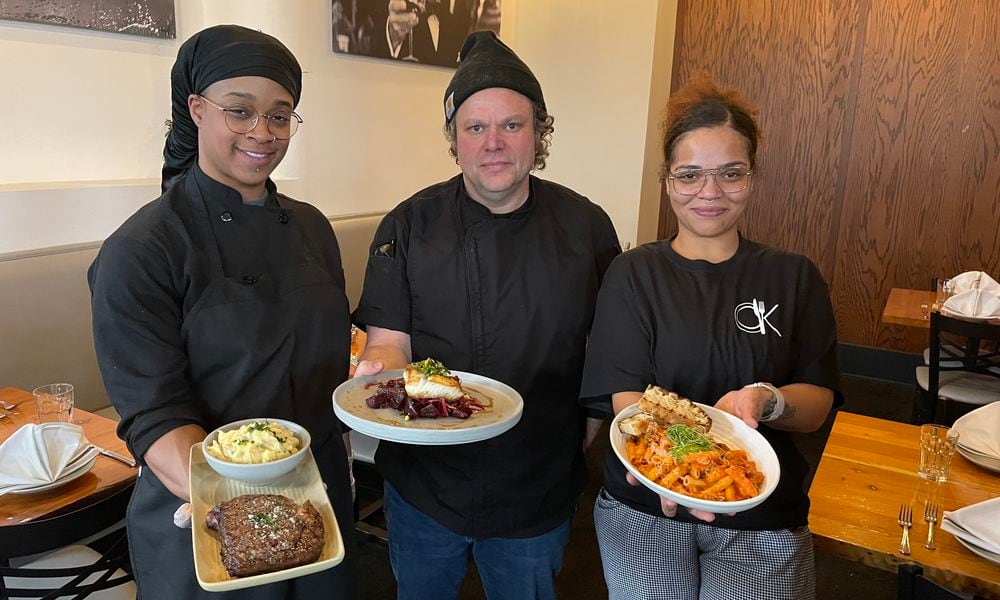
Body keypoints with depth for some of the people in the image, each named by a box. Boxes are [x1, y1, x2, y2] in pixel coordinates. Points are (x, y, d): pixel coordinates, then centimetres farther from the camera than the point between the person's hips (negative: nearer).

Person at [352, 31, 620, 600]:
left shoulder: (587, 227, -6)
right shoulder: (409, 226, -7)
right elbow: (389, 340, -8)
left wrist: (582, 443, -2)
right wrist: (377, 371, -29)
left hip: (540, 493, 0)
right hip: (425, 484, 0)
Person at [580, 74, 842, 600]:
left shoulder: (794, 278, 2)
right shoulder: (633, 275, -3)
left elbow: (817, 406, -1)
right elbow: (626, 397, -11)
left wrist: (765, 400, -23)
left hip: (762, 521, 1)